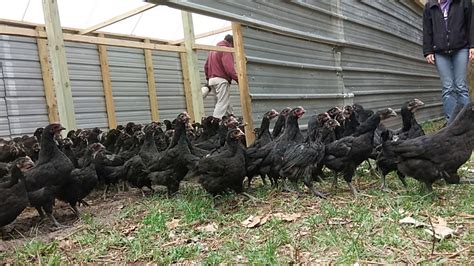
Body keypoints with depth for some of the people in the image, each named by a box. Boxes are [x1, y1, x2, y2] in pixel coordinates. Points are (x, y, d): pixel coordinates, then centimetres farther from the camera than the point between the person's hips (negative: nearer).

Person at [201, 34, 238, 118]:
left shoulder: (212, 50, 22)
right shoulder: (226, 49, -6)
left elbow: (206, 66, 23)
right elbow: (229, 67, -18)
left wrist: (208, 79, 25)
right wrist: (238, 79, -19)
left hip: (212, 80, 9)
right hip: (222, 80, -9)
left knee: (227, 105, 11)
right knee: (222, 104, -11)